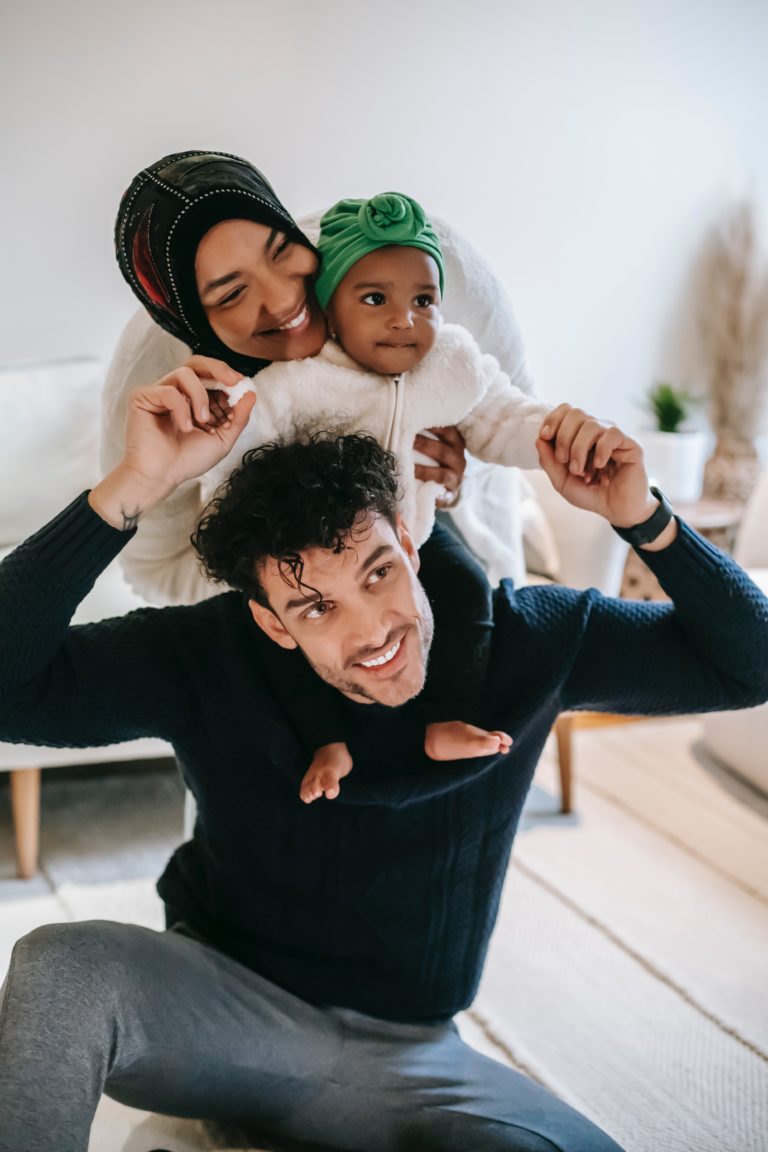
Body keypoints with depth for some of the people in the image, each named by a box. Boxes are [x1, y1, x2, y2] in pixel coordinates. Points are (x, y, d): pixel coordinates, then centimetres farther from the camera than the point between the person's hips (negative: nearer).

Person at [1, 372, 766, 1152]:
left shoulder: (518, 638, -11)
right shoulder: (206, 658, -17)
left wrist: (641, 517, -24)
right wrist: (135, 486, -38)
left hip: (404, 1053, 2)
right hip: (226, 1011, -2)